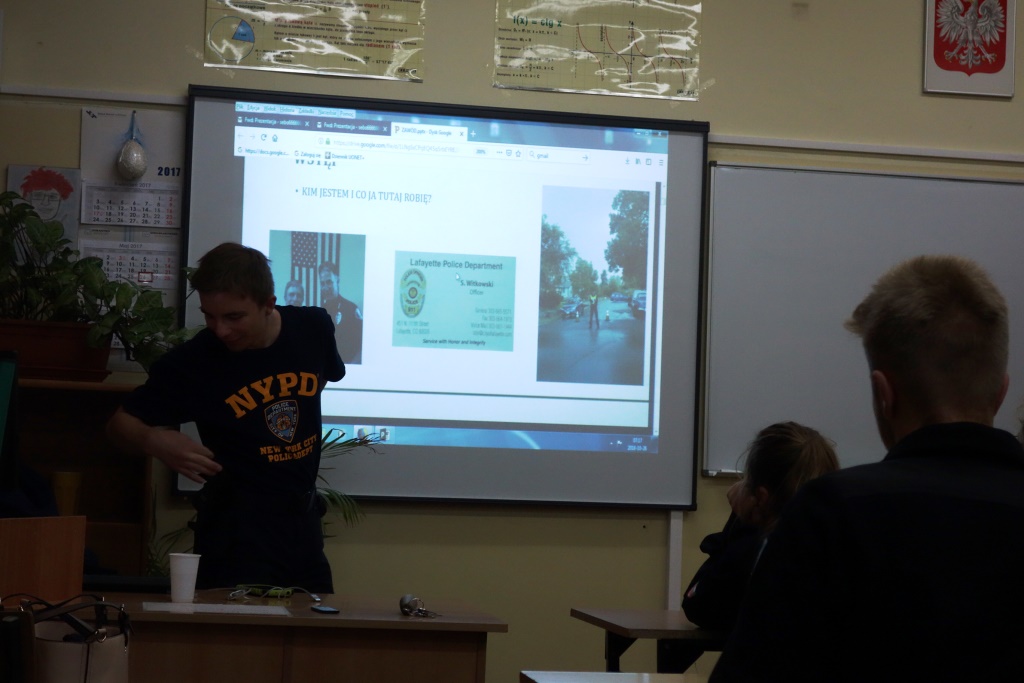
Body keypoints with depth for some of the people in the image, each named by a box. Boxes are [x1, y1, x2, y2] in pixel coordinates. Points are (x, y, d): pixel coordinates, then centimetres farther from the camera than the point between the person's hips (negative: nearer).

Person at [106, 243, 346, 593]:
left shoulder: (313, 328, -7)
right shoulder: (191, 362, -17)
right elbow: (120, 424, -7)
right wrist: (152, 440, -29)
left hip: (303, 522, 4)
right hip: (236, 529, -4)